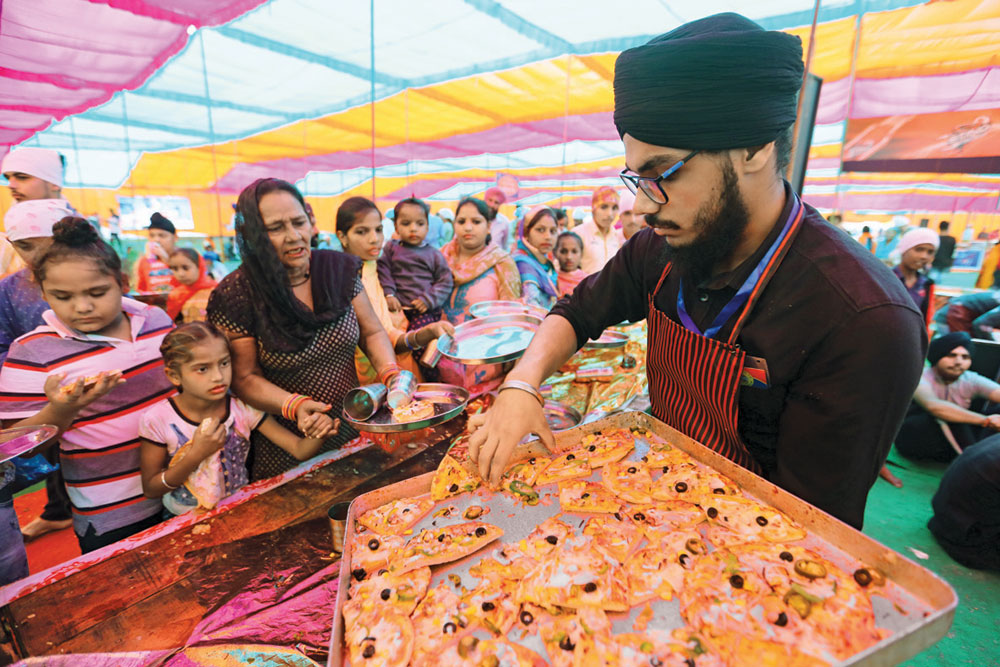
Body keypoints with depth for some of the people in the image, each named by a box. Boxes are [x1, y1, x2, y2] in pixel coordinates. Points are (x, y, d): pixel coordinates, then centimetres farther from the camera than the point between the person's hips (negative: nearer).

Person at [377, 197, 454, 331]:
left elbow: (445, 281, 7)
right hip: (397, 307, 2)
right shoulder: (392, 248, 14)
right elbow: (383, 271, 8)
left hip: (425, 311, -2)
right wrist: (389, 295, -7)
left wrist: (428, 300, -6)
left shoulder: (434, 254, 9)